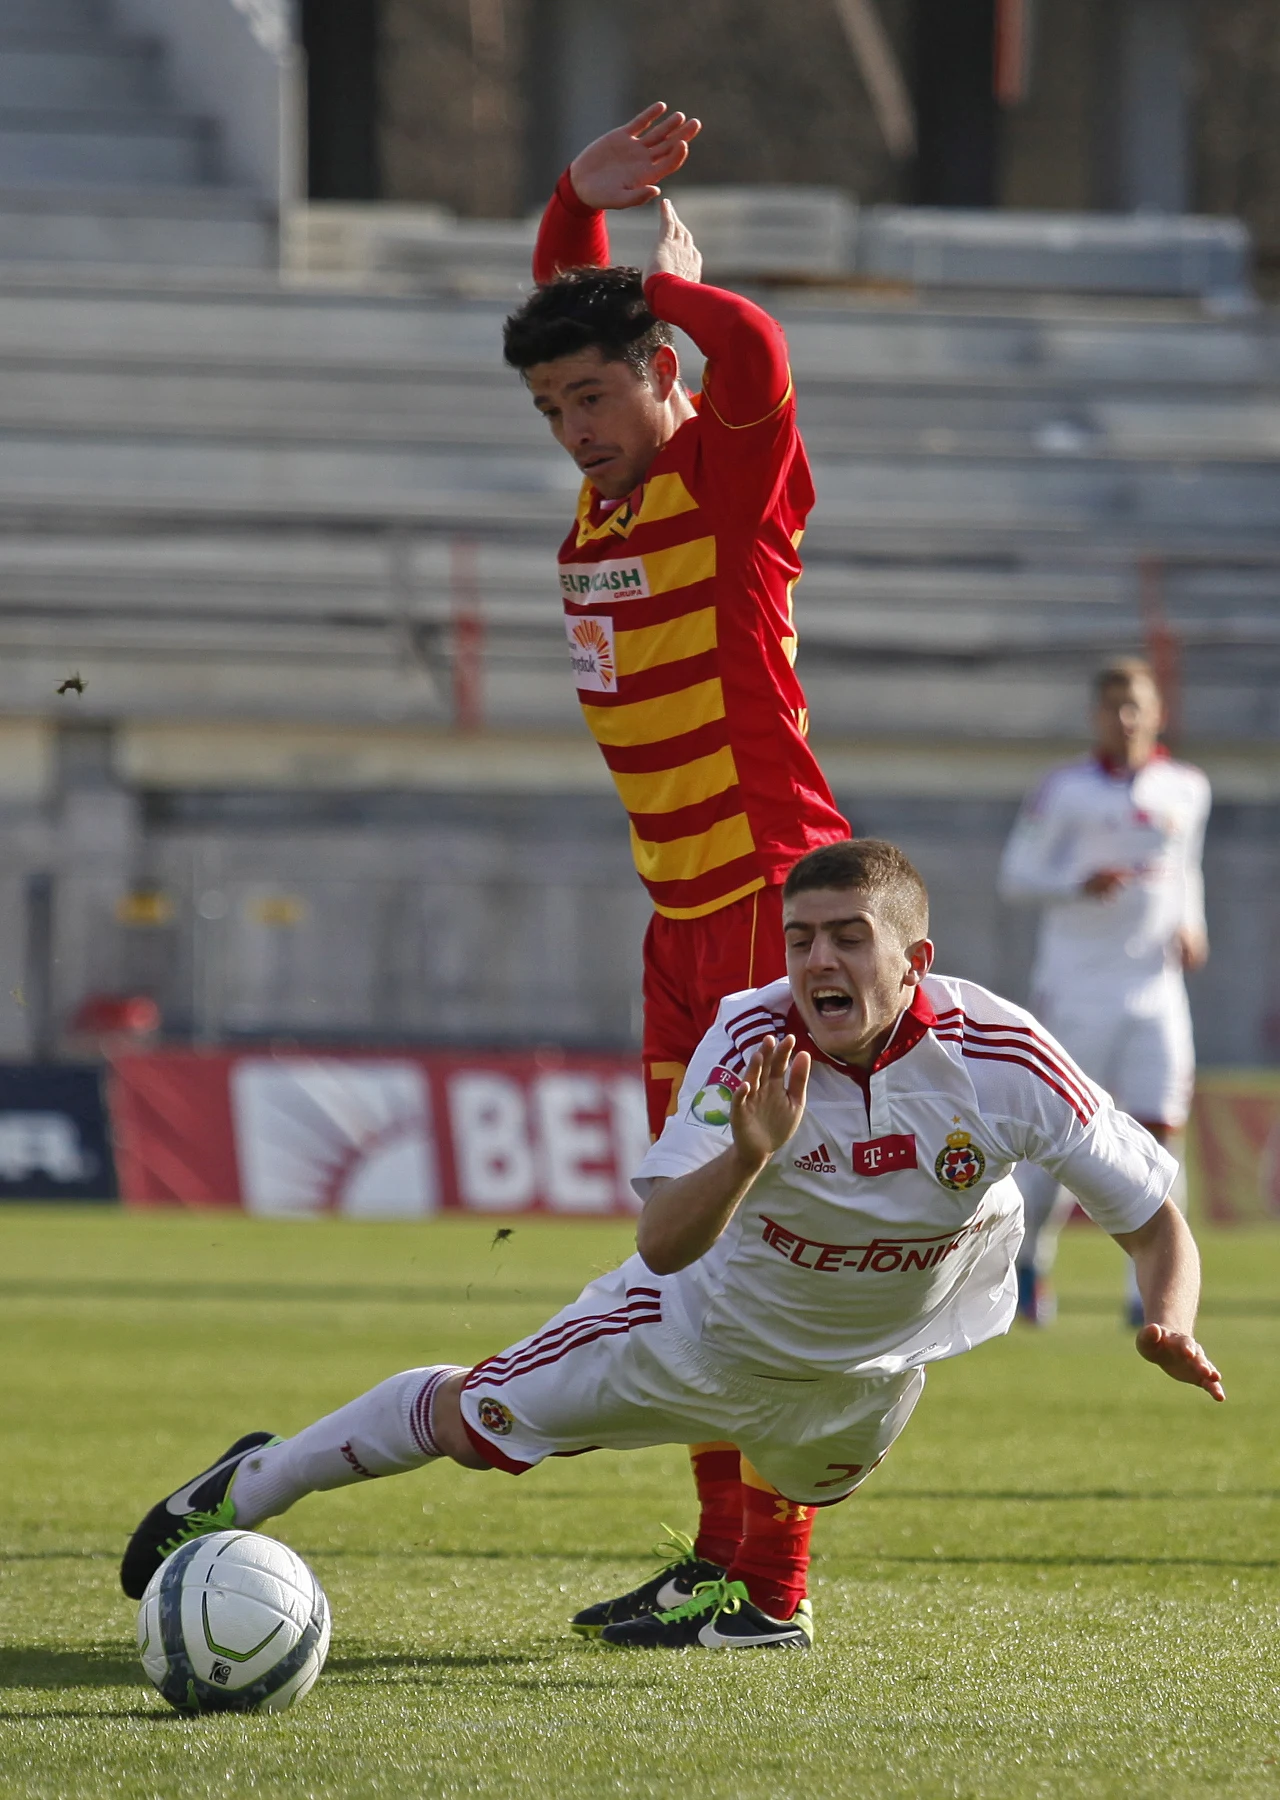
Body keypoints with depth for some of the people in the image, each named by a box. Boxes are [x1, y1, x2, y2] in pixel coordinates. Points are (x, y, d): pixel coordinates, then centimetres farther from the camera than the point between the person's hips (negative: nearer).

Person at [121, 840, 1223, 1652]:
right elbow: (661, 1244, -40)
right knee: (476, 1420, 5)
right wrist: (750, 1157, -59)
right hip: (710, 1317, -1)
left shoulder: (999, 1058, -32)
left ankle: (764, 1592, 45)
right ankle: (251, 1486, 28)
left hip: (872, 1361, 1)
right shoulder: (752, 1037, -32)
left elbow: (1153, 1216, -23)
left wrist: (1171, 1326, -43)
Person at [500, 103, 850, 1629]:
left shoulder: (735, 473, -10)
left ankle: (769, 1575, -10)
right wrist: (580, 199, 10)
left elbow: (752, 352, -31)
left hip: (770, 889, -9)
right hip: (683, 911, 9)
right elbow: (567, 303, 26)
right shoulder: (610, 483, 12)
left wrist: (668, 273, -13)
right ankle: (717, 1544, 18)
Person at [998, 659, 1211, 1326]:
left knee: (1159, 1131, -8)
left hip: (1156, 988, 3)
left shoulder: (1187, 790, 10)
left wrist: (1191, 926, 8)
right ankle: (1029, 1256, 24)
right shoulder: (1064, 789, -3)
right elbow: (1015, 876, -1)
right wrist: (1078, 885, -18)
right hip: (1077, 988, -3)